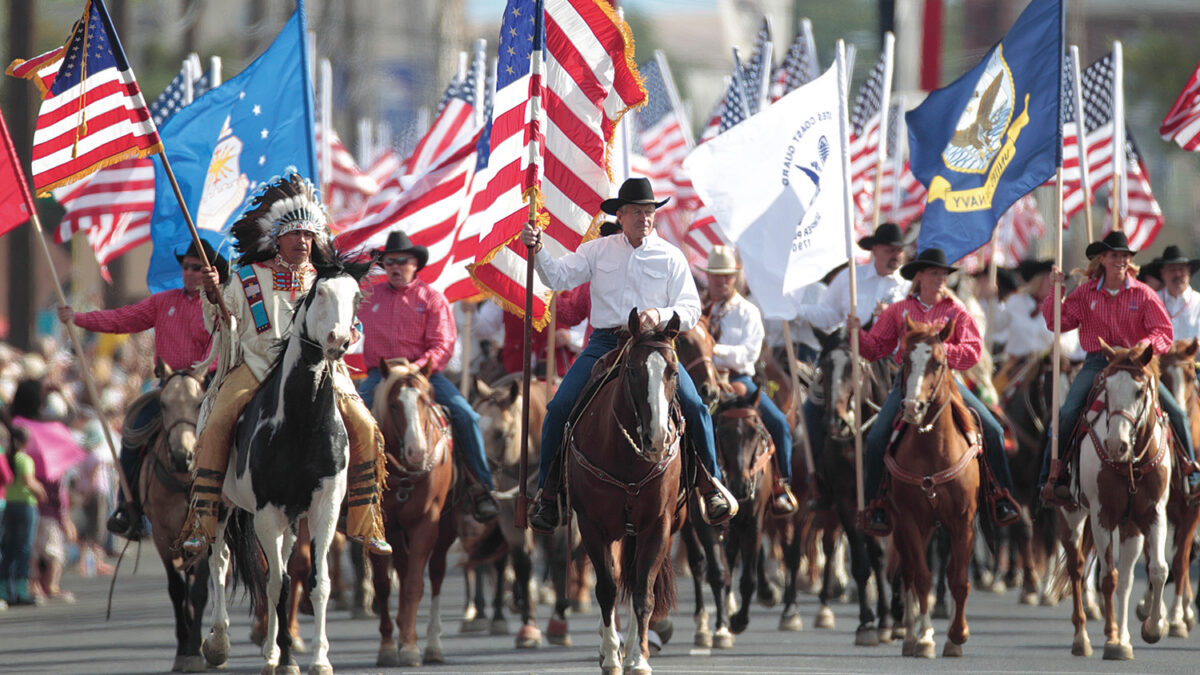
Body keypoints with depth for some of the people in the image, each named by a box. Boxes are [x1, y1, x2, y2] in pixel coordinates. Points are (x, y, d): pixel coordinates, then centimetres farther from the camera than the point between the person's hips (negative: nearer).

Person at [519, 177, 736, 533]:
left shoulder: (671, 257, 7)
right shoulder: (598, 251, 11)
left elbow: (691, 310, 3)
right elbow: (558, 277, 4)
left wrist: (661, 315, -17)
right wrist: (537, 250, -14)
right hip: (604, 343, 1)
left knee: (694, 406, -20)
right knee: (559, 407, -16)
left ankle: (710, 483, -1)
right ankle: (547, 493, -2)